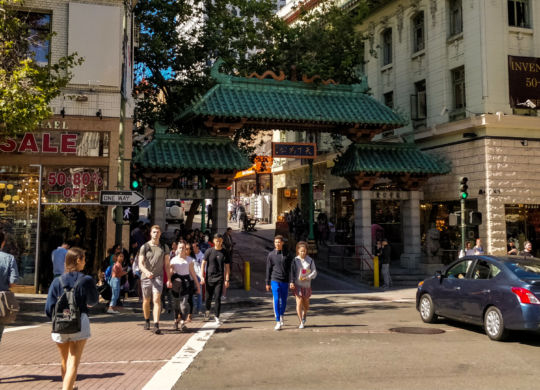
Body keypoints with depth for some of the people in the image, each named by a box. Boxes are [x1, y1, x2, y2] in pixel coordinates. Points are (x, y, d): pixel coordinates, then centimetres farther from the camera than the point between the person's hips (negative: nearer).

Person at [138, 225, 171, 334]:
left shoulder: (164, 247, 8)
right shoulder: (144, 247, 3)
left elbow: (167, 264, 10)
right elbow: (140, 264, -5)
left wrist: (169, 279, 4)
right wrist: (146, 272, -26)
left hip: (158, 277, -1)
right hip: (145, 277, 1)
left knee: (157, 299, -16)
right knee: (146, 301, 12)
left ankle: (156, 325, -22)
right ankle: (147, 321, 35)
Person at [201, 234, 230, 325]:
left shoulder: (224, 252, 3)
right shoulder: (209, 251, 0)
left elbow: (227, 267, 5)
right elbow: (203, 264, 3)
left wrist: (227, 280, -1)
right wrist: (202, 277, -4)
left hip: (219, 278, 0)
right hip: (209, 277, 0)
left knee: (218, 298, -5)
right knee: (208, 297, 10)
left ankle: (217, 316, 2)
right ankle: (207, 311, 37)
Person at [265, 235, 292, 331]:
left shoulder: (286, 255, 6)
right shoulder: (271, 255, 3)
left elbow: (290, 269, 10)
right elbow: (268, 269, 6)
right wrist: (267, 283, 6)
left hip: (285, 281, 2)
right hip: (275, 280, -2)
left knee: (284, 300, 10)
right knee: (276, 300, -7)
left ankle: (281, 316, 33)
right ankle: (278, 322, -4)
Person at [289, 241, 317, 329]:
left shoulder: (310, 260, -1)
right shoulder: (295, 260, -2)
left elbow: (314, 272, -2)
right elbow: (291, 272, 0)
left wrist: (307, 278, -18)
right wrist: (291, 282, -13)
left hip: (307, 285, 1)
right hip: (297, 285, -1)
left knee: (306, 303, 13)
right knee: (299, 302, -10)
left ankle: (304, 314, 45)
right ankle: (301, 322, -3)